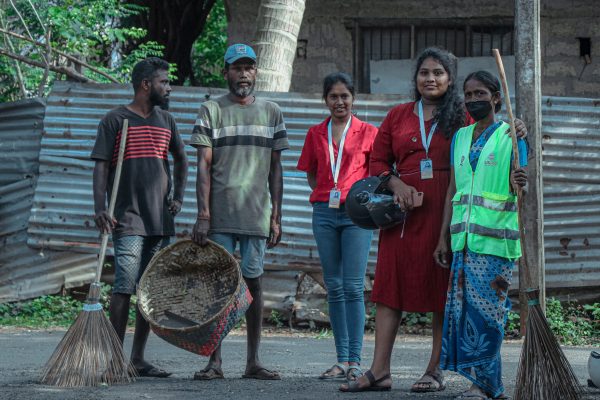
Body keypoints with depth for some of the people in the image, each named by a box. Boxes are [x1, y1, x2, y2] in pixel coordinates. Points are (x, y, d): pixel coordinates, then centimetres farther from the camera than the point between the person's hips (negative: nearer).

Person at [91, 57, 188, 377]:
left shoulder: (166, 121, 14)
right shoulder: (115, 120, -2)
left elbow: (181, 160, 27)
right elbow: (101, 166, -6)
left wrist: (178, 197, 16)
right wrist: (100, 208, -16)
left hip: (161, 219, 6)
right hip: (129, 219, -6)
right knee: (124, 287, -11)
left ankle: (138, 359, 12)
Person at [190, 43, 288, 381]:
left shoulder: (272, 113, 12)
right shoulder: (211, 111, 4)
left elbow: (275, 169, 13)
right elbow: (204, 166, -1)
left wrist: (276, 217, 7)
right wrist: (203, 215, -9)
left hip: (256, 214, 2)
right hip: (220, 214, -2)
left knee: (254, 282, 3)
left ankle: (254, 362, 7)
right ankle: (215, 361, 1)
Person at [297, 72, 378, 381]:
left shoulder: (368, 133, 3)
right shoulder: (316, 134, 11)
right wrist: (325, 194, 5)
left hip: (356, 214, -4)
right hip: (324, 213, 4)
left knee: (353, 286, -8)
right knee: (334, 287, 5)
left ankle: (355, 361, -6)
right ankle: (342, 359, 10)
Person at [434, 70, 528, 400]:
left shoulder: (510, 136, 1)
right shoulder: (460, 137, 16)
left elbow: (517, 190, -3)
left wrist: (517, 184, -27)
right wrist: (443, 237, 15)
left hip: (495, 237, -5)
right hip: (464, 237, 5)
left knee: (485, 309, -9)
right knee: (464, 308, 1)